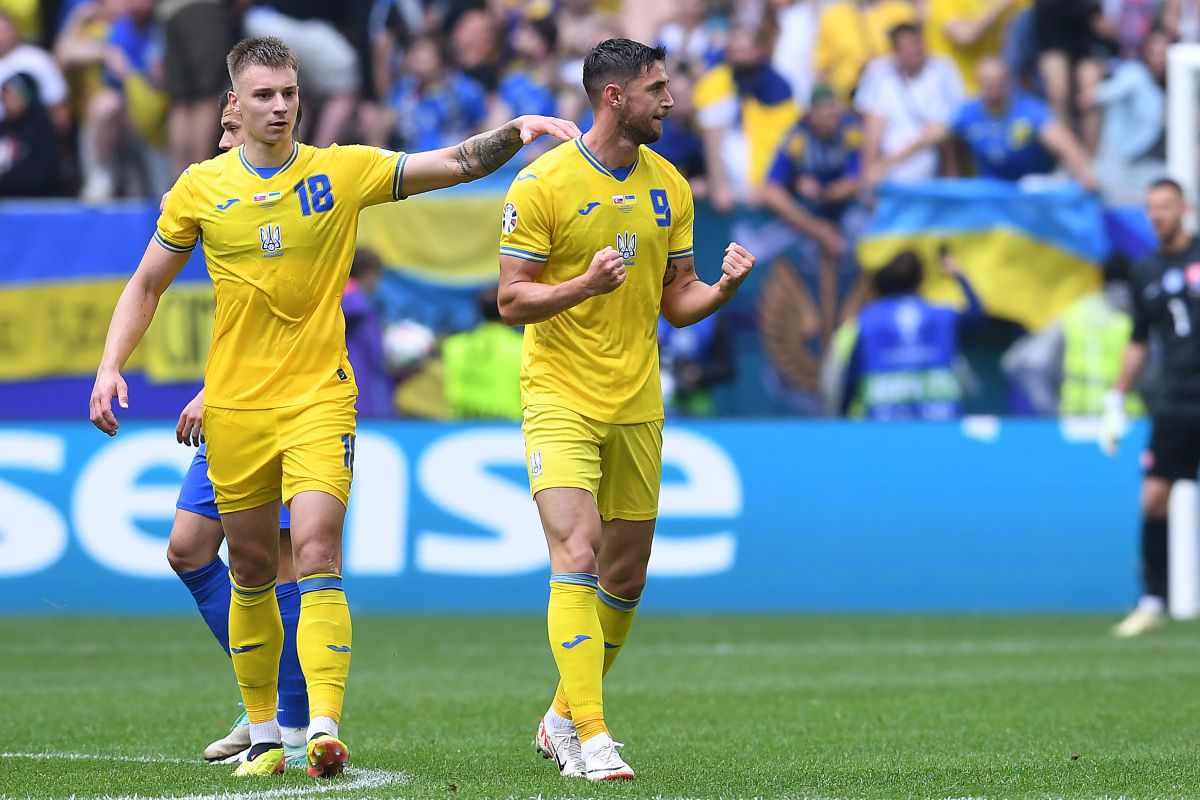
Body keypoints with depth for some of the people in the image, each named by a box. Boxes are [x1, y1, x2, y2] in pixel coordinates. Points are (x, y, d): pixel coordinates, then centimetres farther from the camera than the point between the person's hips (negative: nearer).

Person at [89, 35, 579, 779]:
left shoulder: (344, 172, 0)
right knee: (252, 572, 9)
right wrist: (111, 367, 1)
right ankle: (264, 734, 22)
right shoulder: (201, 187, 3)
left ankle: (325, 729, -24)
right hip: (234, 404, 2)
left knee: (317, 556, -17)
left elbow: (455, 163, -2)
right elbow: (147, 284, 12)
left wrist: (516, 131, -19)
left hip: (319, 397, -2)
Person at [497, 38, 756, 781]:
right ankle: (591, 737, -20)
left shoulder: (669, 186, 8)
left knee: (625, 577, 9)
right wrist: (585, 285, -25)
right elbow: (512, 301, -8)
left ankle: (565, 718, 28)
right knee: (577, 556, -18)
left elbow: (676, 300, 13)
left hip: (637, 404, 6)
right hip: (561, 400, -6)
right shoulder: (544, 183, -9)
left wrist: (724, 287, -8)